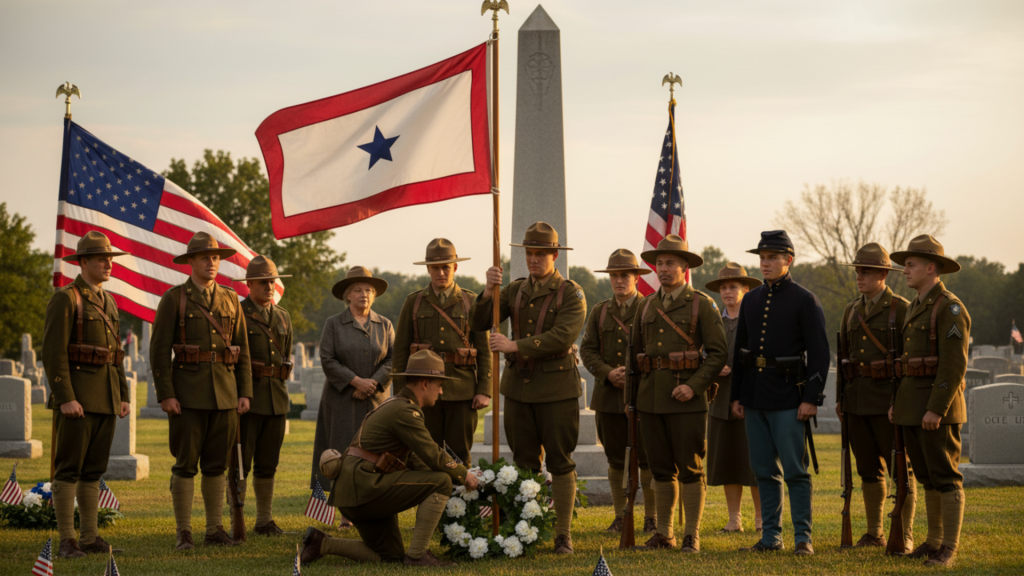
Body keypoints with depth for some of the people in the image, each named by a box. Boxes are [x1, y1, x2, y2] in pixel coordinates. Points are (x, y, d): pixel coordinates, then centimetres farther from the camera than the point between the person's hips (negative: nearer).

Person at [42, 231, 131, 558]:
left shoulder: (107, 303, 16)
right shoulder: (64, 299, -9)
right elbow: (53, 353, -14)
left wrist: (124, 397, 12)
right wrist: (65, 398, -21)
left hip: (106, 397, 7)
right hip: (75, 395, -7)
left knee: (93, 470, 8)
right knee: (69, 469, -6)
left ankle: (91, 538, 12)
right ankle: (67, 541, -4)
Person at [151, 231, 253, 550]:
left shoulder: (231, 299, 11)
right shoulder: (174, 299, -2)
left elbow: (242, 350, 12)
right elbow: (159, 350, -6)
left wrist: (245, 393, 4)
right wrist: (165, 395, -13)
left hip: (225, 392, 4)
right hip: (188, 391, -4)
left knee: (216, 463, 7)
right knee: (185, 464, -2)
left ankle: (215, 529, 13)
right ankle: (183, 533, 4)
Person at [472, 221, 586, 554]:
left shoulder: (571, 294, -5)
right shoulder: (515, 290, 10)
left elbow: (563, 337, -19)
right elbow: (480, 324, 5)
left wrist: (515, 345, -24)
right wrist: (489, 291, -13)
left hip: (556, 387, -4)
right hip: (518, 386, 4)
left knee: (560, 462, -1)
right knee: (524, 462, 8)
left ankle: (563, 535, 4)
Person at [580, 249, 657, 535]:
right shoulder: (599, 312, 13)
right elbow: (587, 350, 7)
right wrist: (607, 373, -10)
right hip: (609, 396, 3)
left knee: (647, 460, -3)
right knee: (616, 460, 6)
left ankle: (652, 518, 7)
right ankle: (620, 517, 15)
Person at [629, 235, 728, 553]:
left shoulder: (702, 305, -2)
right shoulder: (647, 306, 14)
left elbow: (719, 352, -6)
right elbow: (634, 351, 20)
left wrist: (694, 385, -17)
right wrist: (629, 396, 14)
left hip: (687, 399, -5)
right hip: (651, 398, 5)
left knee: (690, 469, -2)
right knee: (661, 469, 9)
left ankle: (692, 535, 4)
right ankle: (664, 533, 17)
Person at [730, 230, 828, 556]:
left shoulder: (804, 300, -4)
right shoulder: (751, 300, 13)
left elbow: (819, 353, -8)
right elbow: (740, 349, 17)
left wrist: (811, 398, -15)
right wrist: (736, 395, 12)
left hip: (789, 399, -6)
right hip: (755, 399, 6)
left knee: (795, 471, -3)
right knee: (764, 471, 9)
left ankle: (803, 538, 2)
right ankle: (770, 536, 15)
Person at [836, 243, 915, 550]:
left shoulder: (902, 309, -6)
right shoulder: (851, 312, 13)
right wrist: (840, 398, 11)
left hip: (889, 398, -6)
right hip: (857, 399, 6)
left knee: (900, 467, -2)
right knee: (868, 467, 9)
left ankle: (905, 534, 4)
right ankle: (874, 533, 15)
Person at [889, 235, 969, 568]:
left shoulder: (950, 309, -13)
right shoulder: (915, 308, 16)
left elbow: (955, 365, -19)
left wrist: (936, 409, -23)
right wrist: (897, 403, 15)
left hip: (939, 404, -9)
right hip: (913, 408, 9)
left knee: (946, 478, -6)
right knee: (927, 477, 12)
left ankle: (949, 549, -3)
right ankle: (934, 541, 20)